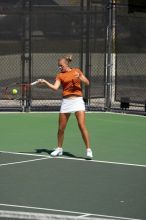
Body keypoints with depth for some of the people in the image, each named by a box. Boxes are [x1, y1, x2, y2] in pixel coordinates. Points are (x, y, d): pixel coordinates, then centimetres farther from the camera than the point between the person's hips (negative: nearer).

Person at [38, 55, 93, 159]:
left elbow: (87, 83, 3)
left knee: (82, 126, -13)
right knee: (61, 128, 7)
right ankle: (59, 149, 26)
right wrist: (45, 82, -21)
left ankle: (88, 150, -7)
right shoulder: (60, 75, 6)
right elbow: (55, 87, -8)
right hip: (66, 101, 2)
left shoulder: (76, 71, 6)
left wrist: (79, 77, -15)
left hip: (78, 100, -2)